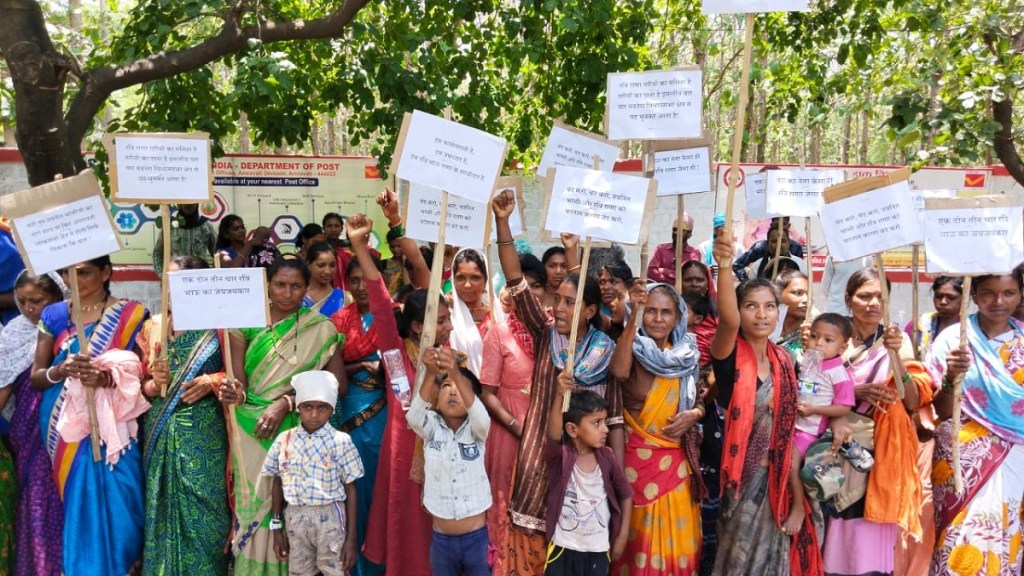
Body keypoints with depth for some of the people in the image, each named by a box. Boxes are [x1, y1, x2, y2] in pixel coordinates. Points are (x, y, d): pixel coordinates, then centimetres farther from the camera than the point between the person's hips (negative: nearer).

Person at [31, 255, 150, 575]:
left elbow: (143, 373, -4)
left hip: (111, 427, -3)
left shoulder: (131, 315, -3)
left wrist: (108, 377, -23)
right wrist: (61, 371, -16)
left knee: (114, 503, -4)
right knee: (77, 504, 6)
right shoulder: (53, 315, 7)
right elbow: (35, 378, 5)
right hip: (65, 429, 3)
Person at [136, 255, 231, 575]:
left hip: (202, 432, -4)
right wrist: (154, 385, -9)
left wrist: (211, 382, -16)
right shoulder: (153, 327, 9)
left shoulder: (216, 326, -3)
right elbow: (140, 383, 12)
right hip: (160, 430, 4)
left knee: (202, 508, -1)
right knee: (163, 507, 8)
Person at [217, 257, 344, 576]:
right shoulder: (247, 322, 1)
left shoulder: (321, 328, -1)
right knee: (254, 502, 7)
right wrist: (233, 392, -29)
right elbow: (235, 376, -5)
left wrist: (287, 403, -16)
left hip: (297, 431, -1)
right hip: (252, 430, 1)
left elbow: (339, 382, -8)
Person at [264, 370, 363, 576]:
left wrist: (351, 537, -7)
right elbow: (278, 484, 9)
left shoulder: (340, 441, -8)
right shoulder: (284, 440, 0)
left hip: (329, 519, -3)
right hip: (295, 520, 3)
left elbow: (350, 490, -5)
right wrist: (276, 527, 10)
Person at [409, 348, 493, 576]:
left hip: (476, 538, -1)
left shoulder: (476, 430, -5)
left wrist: (457, 373, -45)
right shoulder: (431, 428, -1)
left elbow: (479, 414, -28)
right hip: (441, 539, 2)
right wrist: (431, 374, -41)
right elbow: (414, 414, -23)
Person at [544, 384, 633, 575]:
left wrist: (622, 536, 3)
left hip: (598, 549, 3)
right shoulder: (559, 455, -15)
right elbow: (554, 435, -38)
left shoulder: (606, 456, -5)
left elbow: (625, 493, 6)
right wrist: (560, 396, -52)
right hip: (563, 548, -3)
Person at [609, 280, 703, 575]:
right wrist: (633, 316, -35)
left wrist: (693, 415, -8)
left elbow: (699, 402, 15)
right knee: (640, 536, 6)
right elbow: (619, 372, -34)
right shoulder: (632, 350, -9)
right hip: (638, 457, -4)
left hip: (677, 459, 4)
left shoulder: (686, 355, 5)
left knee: (677, 537, 12)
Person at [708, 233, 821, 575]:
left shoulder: (782, 361, 3)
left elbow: (787, 431, 5)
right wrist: (725, 267, -52)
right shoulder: (729, 355, -12)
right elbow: (727, 321, -36)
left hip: (776, 482, 5)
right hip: (739, 483, -5)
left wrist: (798, 498, 3)